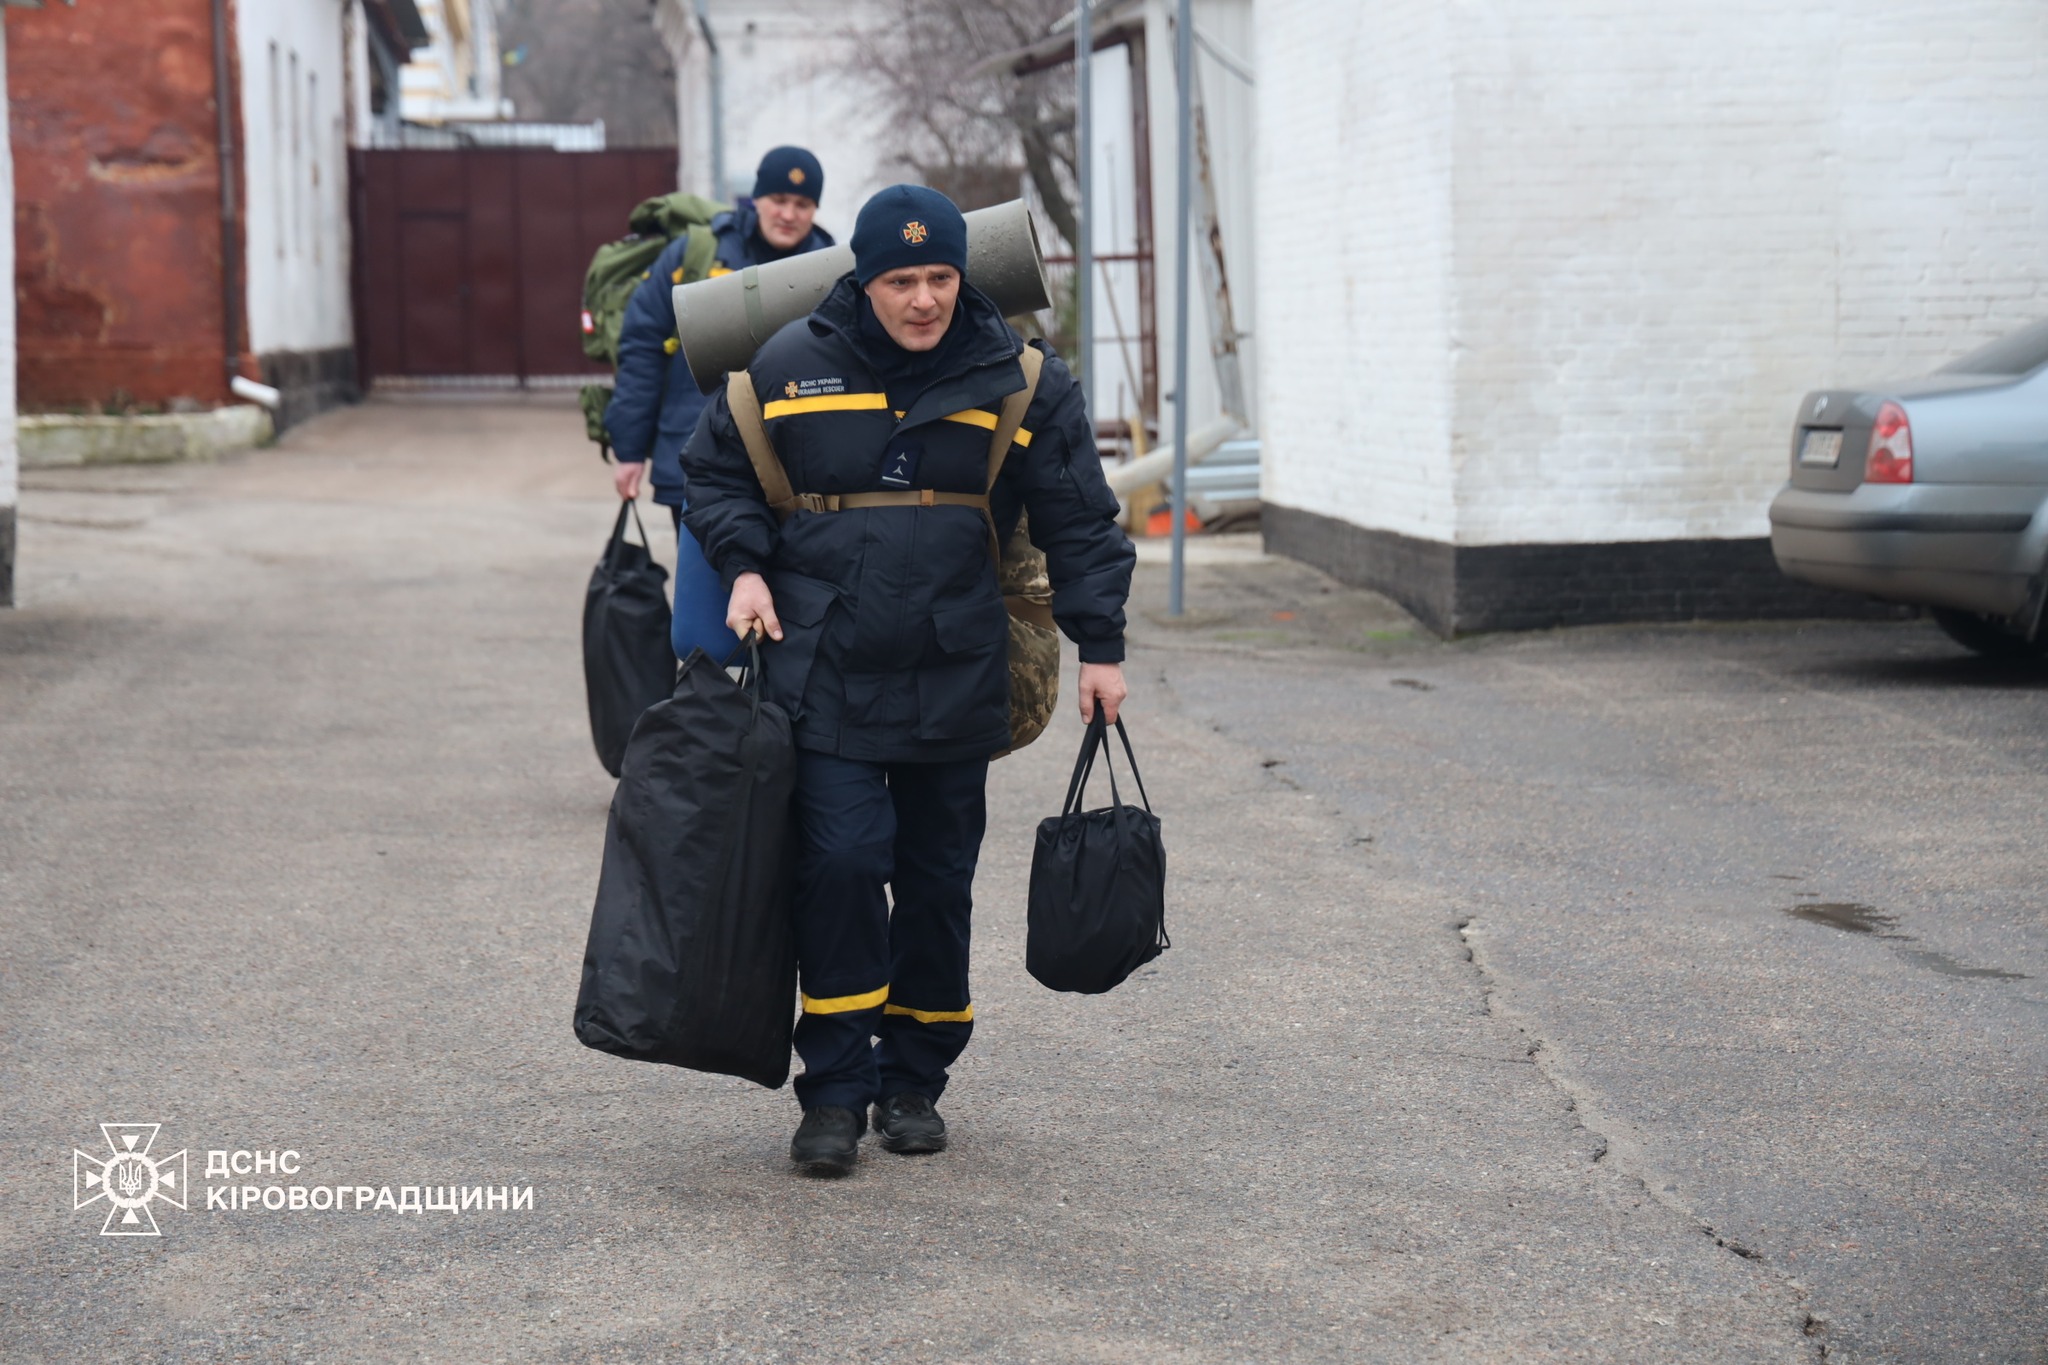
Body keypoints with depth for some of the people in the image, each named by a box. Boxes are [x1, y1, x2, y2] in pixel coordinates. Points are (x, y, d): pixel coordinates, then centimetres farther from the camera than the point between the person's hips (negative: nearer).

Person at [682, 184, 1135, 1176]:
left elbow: (1080, 523, 6)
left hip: (956, 681, 2)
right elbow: (714, 473, 13)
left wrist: (1099, 645, 1)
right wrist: (745, 565, -3)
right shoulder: (790, 369, -2)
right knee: (840, 865, -10)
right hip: (825, 676, -1)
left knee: (939, 879, 7)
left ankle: (914, 1080, 21)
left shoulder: (1017, 381, 0)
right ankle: (835, 1091, 0)